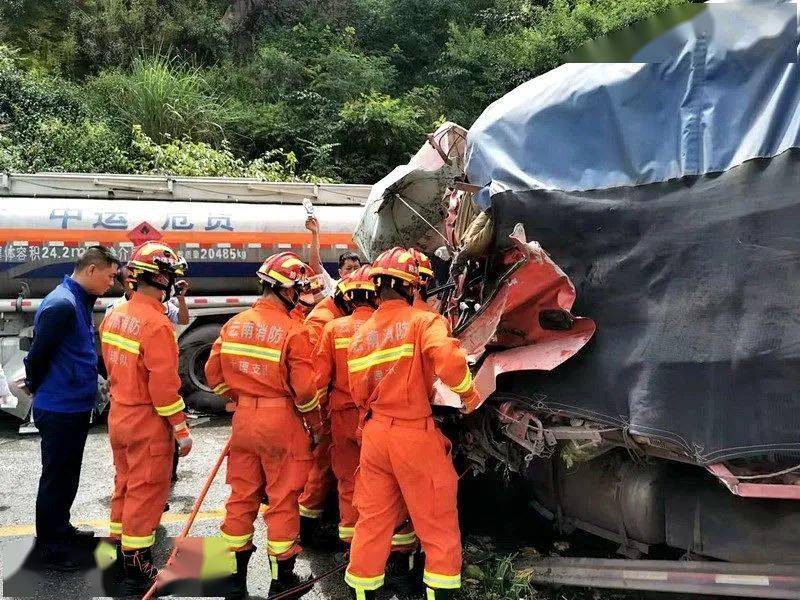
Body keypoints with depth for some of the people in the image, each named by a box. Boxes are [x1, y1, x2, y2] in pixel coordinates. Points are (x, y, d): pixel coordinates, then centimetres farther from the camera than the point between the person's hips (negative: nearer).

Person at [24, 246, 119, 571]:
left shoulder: (80, 301, 9)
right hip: (60, 411, -9)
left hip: (76, 407, 9)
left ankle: (60, 527, 38)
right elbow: (38, 354, -21)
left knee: (68, 474, 22)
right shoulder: (61, 304, -23)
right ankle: (51, 544, 17)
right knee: (56, 477, 4)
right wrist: (36, 387, -4)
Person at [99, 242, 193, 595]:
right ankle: (137, 573, 13)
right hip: (148, 423, -8)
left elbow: (112, 367, 11)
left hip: (118, 416, 8)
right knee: (145, 494, 3)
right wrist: (181, 429, -16)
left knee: (124, 486, 21)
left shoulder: (114, 317, 3)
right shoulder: (156, 324, -23)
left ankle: (119, 552, 36)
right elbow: (164, 385, -23)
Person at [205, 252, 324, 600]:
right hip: (282, 422, -5)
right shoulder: (293, 331, -16)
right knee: (282, 501, 7)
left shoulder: (234, 324, 2)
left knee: (242, 497, 15)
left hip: (244, 419, 6)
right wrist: (315, 426, 0)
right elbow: (305, 390, -16)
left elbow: (214, 375, 7)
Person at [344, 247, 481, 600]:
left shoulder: (361, 335, 6)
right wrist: (468, 393, -14)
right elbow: (449, 360, -31)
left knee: (373, 519, 17)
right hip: (415, 435, -6)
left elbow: (359, 395, 11)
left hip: (374, 434, 6)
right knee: (438, 523, 9)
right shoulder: (422, 321, -13)